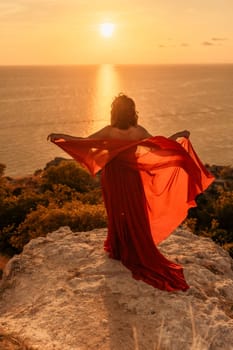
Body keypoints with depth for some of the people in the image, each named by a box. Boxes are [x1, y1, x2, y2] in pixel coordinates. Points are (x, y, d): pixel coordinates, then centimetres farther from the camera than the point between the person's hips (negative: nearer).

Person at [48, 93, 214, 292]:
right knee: (135, 216, 12)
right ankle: (137, 254, 23)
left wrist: (59, 137, -6)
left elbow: (84, 141, -14)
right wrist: (179, 136, 2)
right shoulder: (138, 131, -14)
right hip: (131, 178, 0)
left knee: (117, 214, 16)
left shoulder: (109, 132, -15)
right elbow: (158, 145, -9)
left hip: (112, 178, 0)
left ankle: (118, 250, 29)